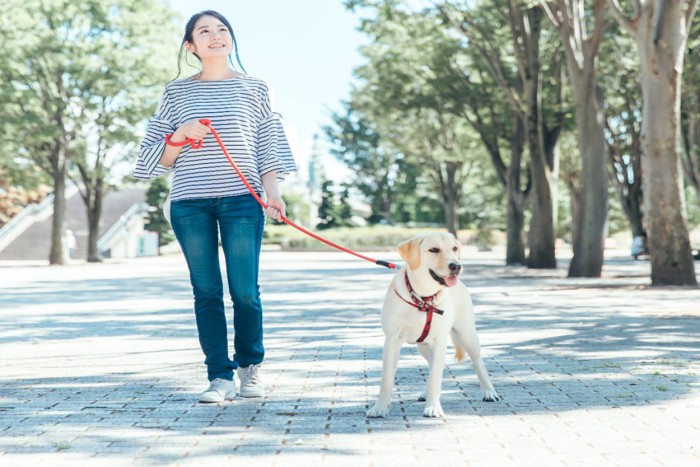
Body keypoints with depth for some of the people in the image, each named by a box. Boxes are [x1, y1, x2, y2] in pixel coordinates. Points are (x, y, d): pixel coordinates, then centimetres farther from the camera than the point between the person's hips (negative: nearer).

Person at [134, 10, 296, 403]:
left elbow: (267, 148, 9)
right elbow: (159, 159, 12)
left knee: (245, 291, -3)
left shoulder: (253, 88, 11)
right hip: (190, 205, 1)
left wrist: (273, 193, -4)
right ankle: (221, 377, 7)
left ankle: (250, 366, 18)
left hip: (241, 201, -1)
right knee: (207, 291, 1)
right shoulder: (177, 92, 11)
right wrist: (180, 135, -7)